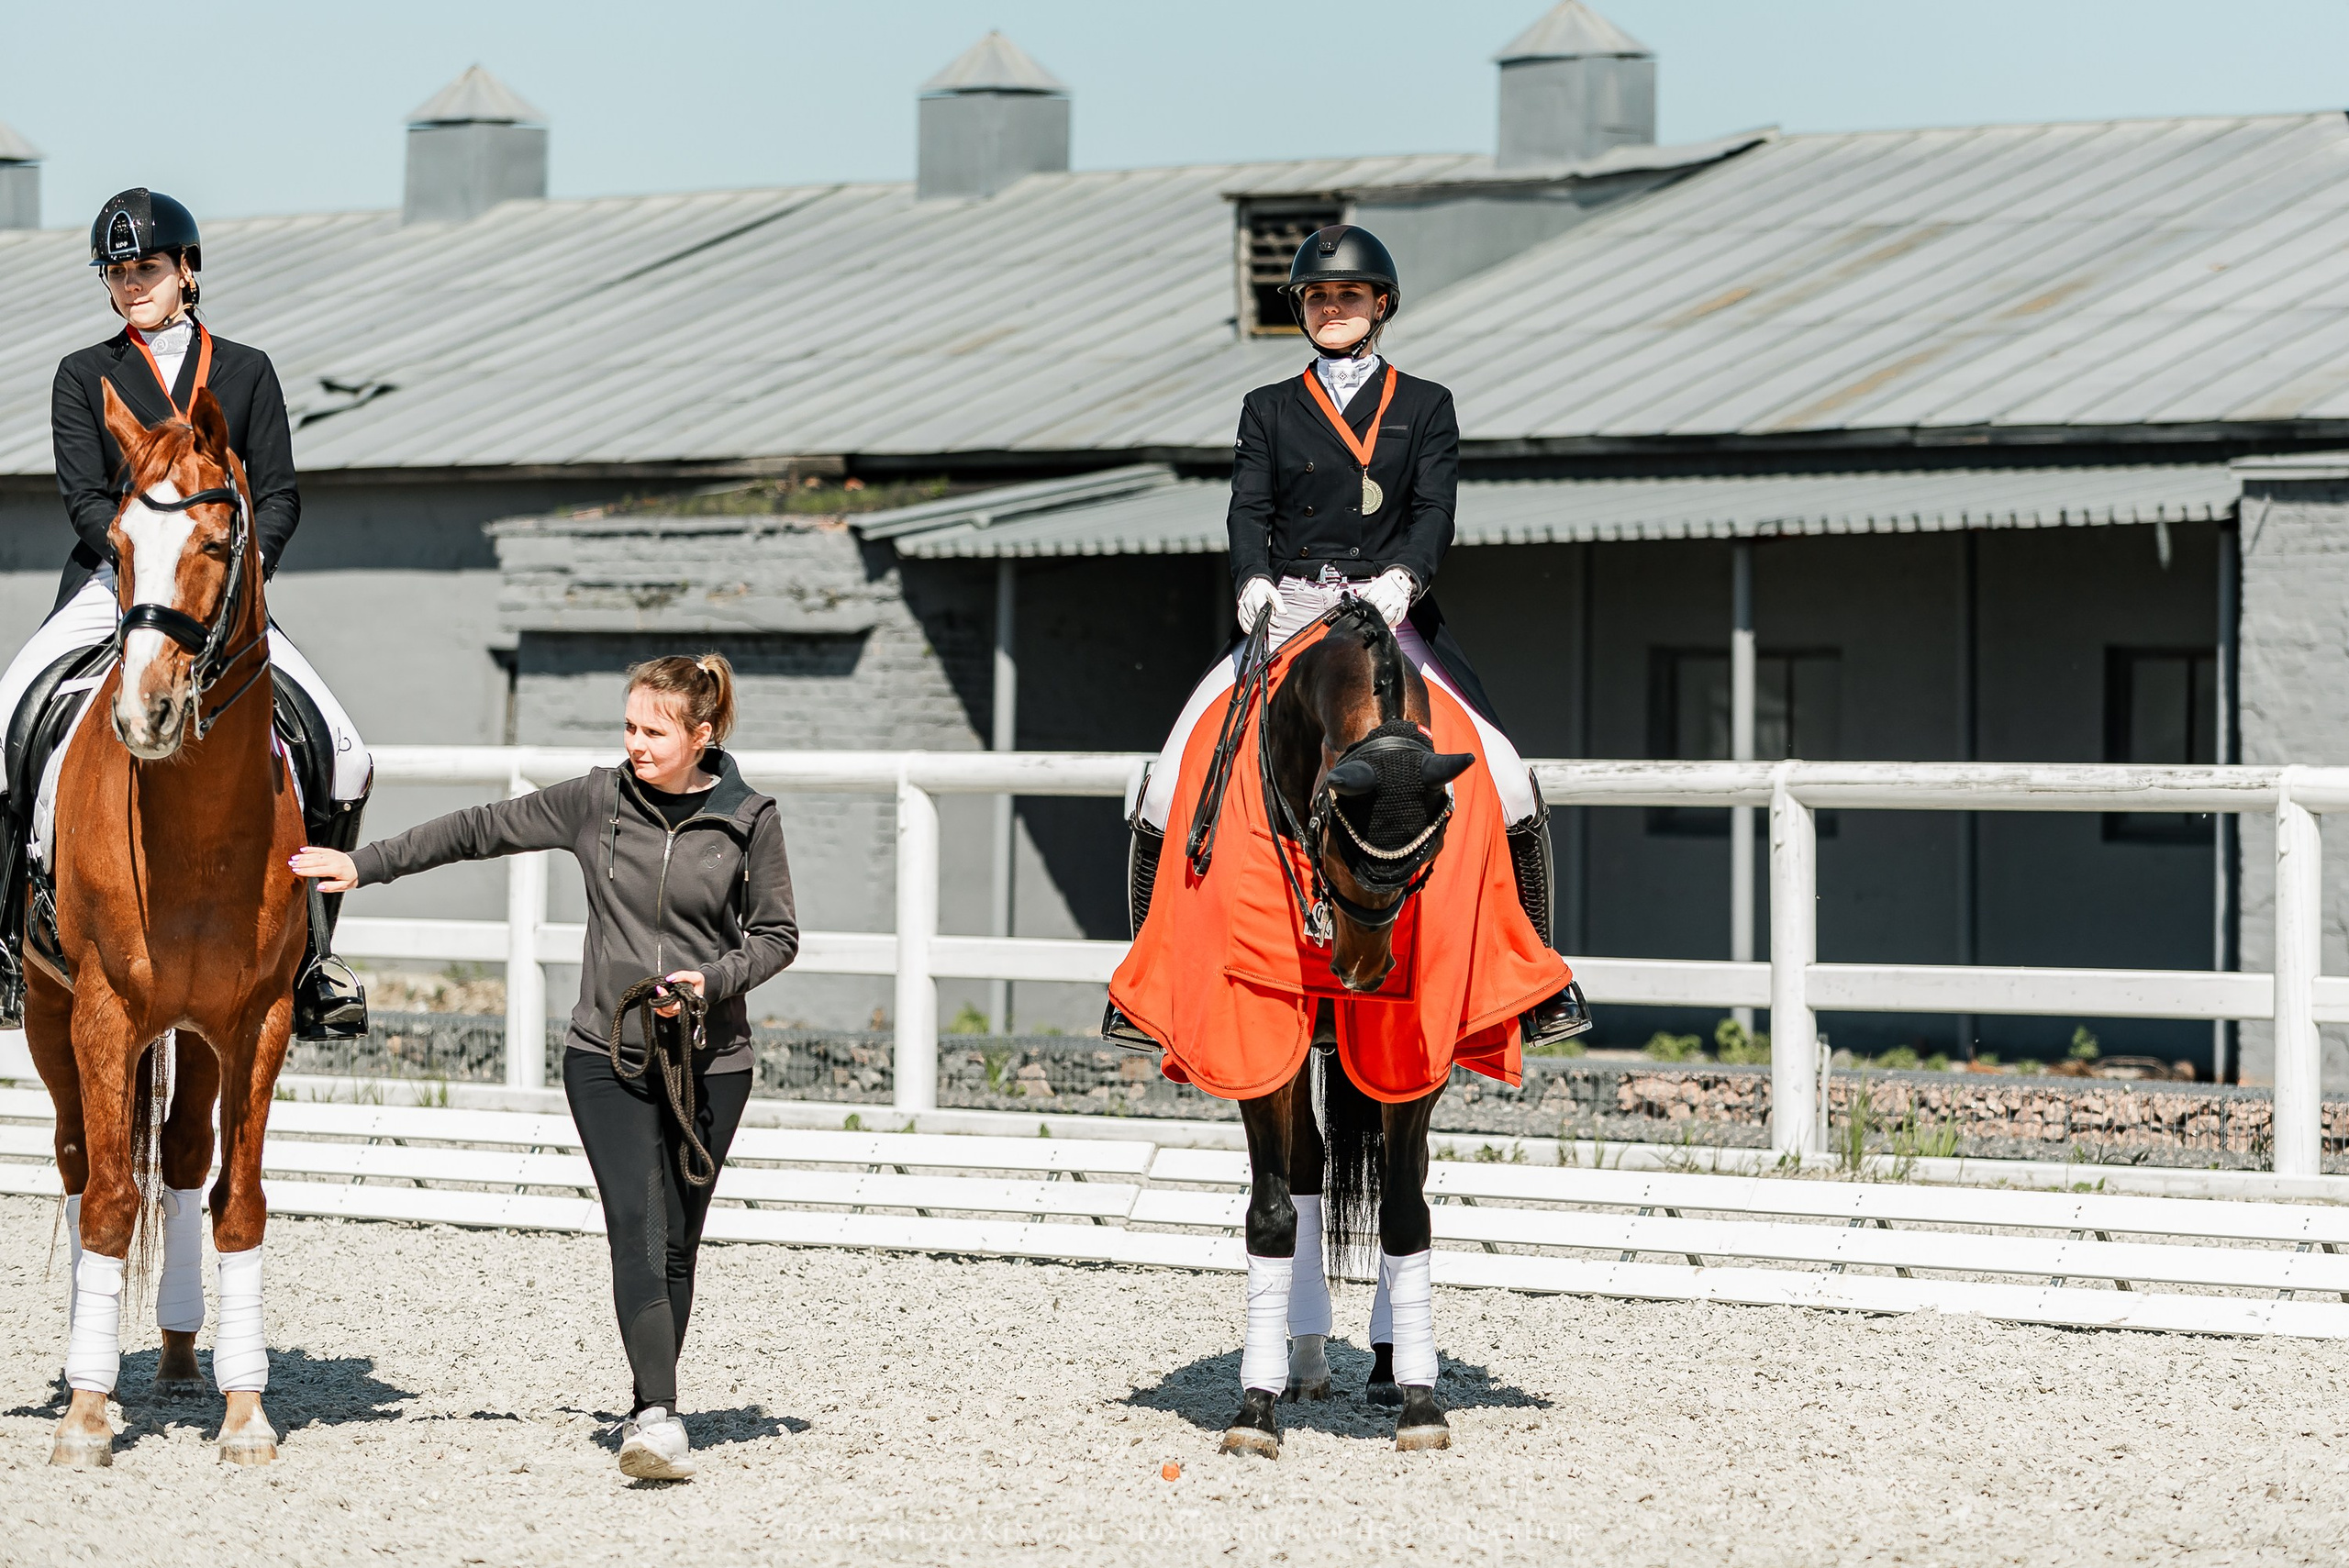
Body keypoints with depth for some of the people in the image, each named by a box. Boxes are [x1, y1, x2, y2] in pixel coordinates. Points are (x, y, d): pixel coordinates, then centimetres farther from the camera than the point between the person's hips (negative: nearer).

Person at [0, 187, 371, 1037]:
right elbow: (85, 496, -4)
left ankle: (310, 955, -1)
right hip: (109, 583, -1)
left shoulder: (246, 372, 10)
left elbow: (279, 496, 4)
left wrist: (242, 569, -15)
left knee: (345, 756, -15)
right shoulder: (84, 376, 7)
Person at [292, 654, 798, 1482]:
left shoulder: (748, 820, -3)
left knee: (676, 1246, 6)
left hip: (708, 1063, 0)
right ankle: (659, 1421, -24)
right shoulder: (597, 802, 0)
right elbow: (479, 830, 7)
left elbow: (777, 934, 5)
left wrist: (714, 980, -13)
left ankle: (650, 1410, 20)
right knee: (636, 1235, -14)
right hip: (605, 1056, 0)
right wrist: (364, 866, 6)